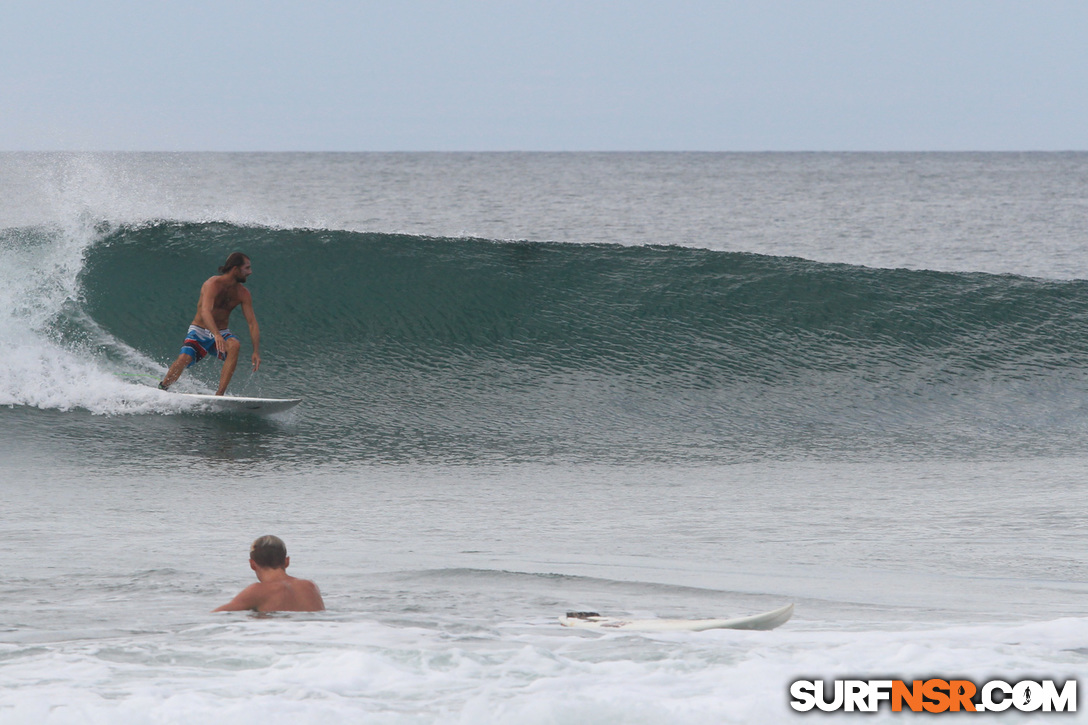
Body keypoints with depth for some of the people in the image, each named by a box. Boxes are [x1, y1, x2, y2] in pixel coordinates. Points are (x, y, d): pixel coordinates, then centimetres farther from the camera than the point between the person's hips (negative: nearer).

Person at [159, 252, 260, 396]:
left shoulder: (243, 294, -2)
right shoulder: (213, 284, -19)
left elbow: (252, 323, -5)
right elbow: (205, 311, -35)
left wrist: (256, 351, -19)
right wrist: (216, 335, -51)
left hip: (221, 333, 4)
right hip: (199, 331, -4)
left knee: (234, 346, -30)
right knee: (184, 359, -27)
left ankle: (220, 394, -30)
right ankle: (161, 389, 0)